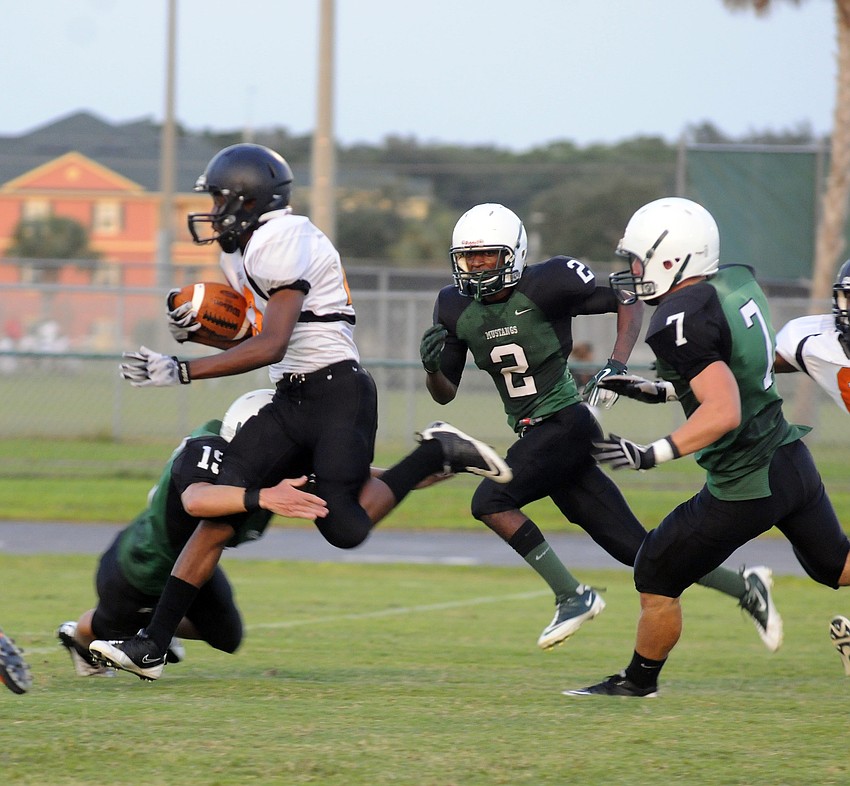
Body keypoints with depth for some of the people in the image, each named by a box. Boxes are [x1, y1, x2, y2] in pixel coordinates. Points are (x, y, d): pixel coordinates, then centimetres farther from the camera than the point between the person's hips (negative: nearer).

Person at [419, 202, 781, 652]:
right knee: (631, 546, 6)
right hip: (533, 433, 7)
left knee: (490, 502, -21)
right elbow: (444, 394, 11)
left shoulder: (544, 286, -13)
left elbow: (627, 302, -3)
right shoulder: (457, 309, 5)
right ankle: (743, 587, 15)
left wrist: (617, 366, -15)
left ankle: (573, 596, -13)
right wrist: (433, 366, -11)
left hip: (565, 425, -7)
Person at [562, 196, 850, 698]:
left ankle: (640, 680, 25)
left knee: (655, 577, 9)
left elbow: (724, 413, -30)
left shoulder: (681, 322, -23)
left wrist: (652, 456, -31)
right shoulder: (739, 282, 2)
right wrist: (657, 390, 19)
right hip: (793, 462, 8)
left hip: (746, 488, -8)